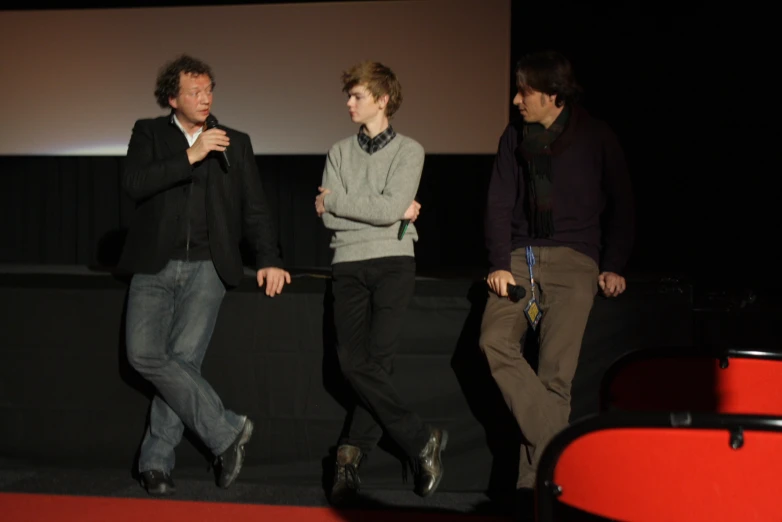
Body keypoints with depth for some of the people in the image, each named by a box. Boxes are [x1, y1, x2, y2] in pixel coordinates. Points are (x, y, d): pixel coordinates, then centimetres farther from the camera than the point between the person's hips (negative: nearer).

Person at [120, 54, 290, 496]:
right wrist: (190, 157, -14)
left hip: (207, 268, 0)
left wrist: (270, 260, 1)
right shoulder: (149, 133, 10)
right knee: (145, 354, -14)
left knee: (184, 357, -12)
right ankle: (227, 431, -5)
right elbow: (134, 185, -8)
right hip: (155, 266, 0)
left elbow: (255, 208, 12)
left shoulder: (236, 142, 13)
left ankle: (157, 461, 3)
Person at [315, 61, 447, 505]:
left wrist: (338, 200, -1)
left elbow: (391, 209, -10)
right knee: (354, 363, -11)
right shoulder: (340, 152, 15)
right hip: (349, 264, 3)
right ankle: (422, 441, -3)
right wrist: (389, 211, -4)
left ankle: (352, 456, -4)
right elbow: (328, 216, 3)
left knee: (378, 362, -14)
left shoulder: (409, 151, 5)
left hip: (393, 261, -3)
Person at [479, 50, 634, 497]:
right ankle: (553, 452, -20)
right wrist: (500, 264, -3)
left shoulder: (596, 137, 3)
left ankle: (539, 478, -8)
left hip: (573, 260, -3)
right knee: (495, 342, -22)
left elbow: (621, 205, 9)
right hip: (520, 258, 3)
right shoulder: (515, 137, 12)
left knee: (555, 371, -14)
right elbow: (499, 203, 8)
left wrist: (613, 267, 2)